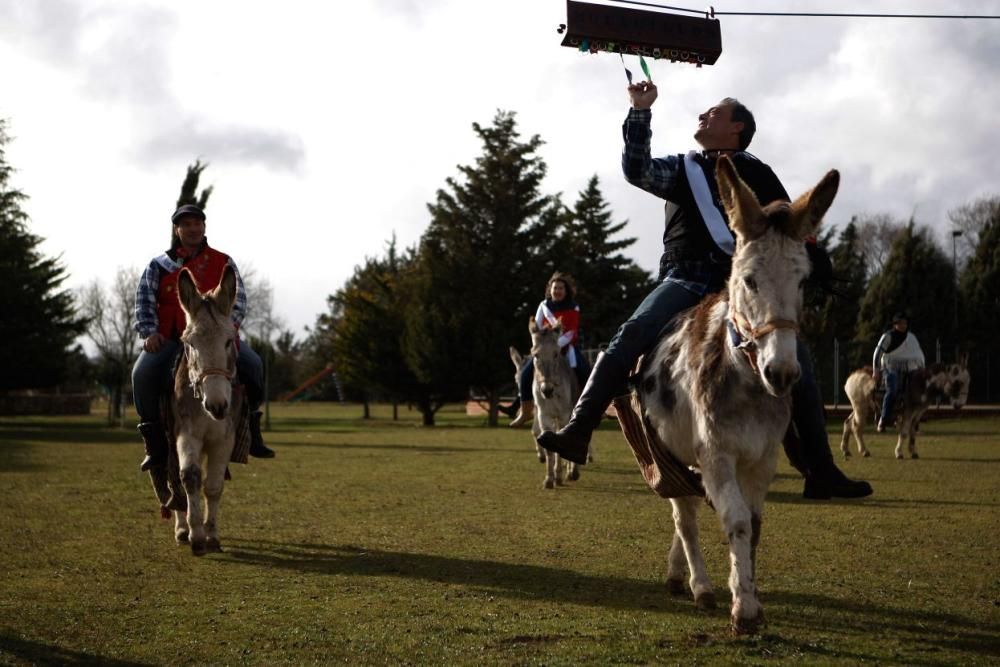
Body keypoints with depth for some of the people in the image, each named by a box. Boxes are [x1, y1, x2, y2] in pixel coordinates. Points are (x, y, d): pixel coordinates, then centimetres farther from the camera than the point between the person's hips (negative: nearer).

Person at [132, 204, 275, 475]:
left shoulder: (223, 263, 13)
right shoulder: (159, 266, 13)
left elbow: (238, 297, 4)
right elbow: (144, 301, 5)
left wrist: (229, 323, -15)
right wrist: (149, 331, -12)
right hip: (169, 337, 0)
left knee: (252, 364, -24)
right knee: (144, 372, -29)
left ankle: (250, 426, -4)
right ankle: (154, 441, -17)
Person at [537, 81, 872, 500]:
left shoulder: (757, 174, 18)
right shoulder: (682, 169, 20)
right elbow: (637, 171, 3)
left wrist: (810, 259, 2)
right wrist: (640, 112, -1)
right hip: (686, 280, -1)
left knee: (798, 360, -11)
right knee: (632, 336, -26)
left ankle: (821, 473, -6)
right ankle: (577, 433, -32)